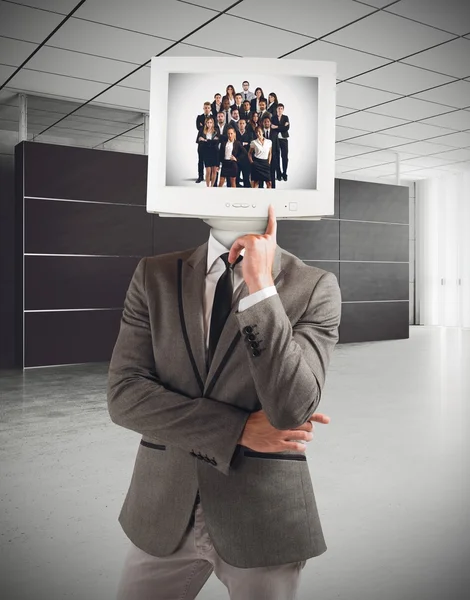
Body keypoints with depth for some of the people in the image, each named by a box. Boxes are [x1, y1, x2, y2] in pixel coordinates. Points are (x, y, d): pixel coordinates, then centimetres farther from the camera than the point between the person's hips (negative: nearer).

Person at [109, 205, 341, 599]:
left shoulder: (315, 287, -8)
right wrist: (238, 429, -14)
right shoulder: (155, 274, -1)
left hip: (263, 515, -2)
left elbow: (291, 410, -19)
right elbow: (123, 395, -8)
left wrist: (260, 283, -23)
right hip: (164, 509, 3)